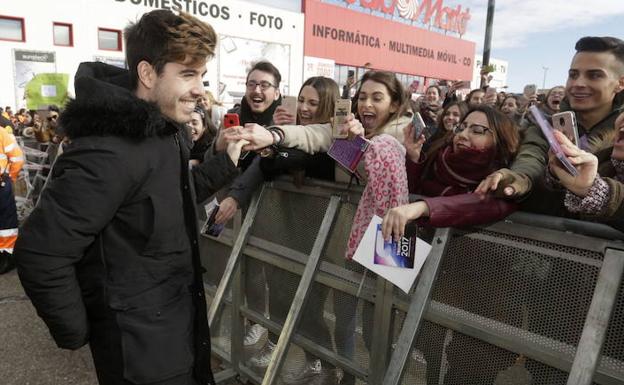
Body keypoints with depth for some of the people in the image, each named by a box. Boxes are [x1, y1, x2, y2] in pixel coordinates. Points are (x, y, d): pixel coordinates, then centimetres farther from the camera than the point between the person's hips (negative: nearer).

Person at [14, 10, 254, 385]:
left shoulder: (165, 129, 1)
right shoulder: (110, 152, -29)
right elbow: (40, 253, -27)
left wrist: (227, 161, 8)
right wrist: (76, 333, -14)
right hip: (139, 344, -8)